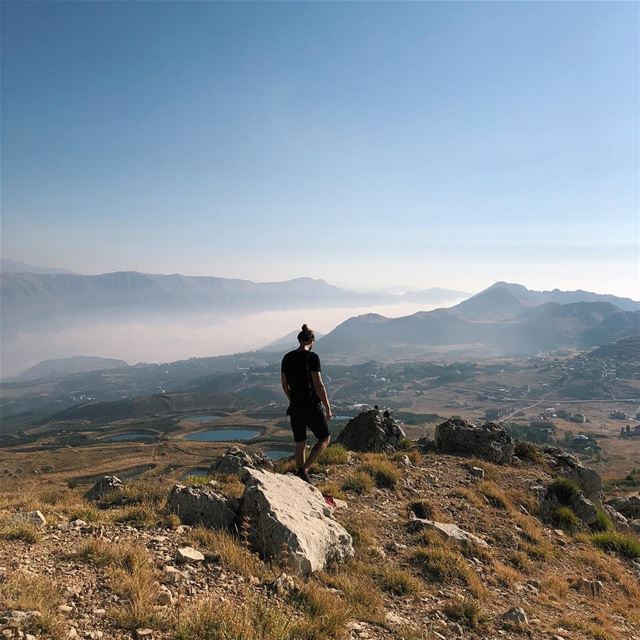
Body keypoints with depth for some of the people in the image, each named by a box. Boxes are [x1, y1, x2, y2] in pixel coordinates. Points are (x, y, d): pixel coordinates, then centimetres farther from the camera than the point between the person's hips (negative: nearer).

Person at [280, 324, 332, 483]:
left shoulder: (287, 358, 5)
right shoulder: (312, 357, -14)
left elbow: (284, 385, 11)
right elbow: (319, 386, -16)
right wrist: (328, 408, -7)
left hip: (294, 407, 6)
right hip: (311, 406, -6)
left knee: (300, 444, 15)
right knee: (325, 439, 13)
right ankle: (304, 470, -1)